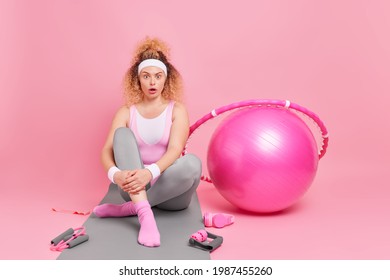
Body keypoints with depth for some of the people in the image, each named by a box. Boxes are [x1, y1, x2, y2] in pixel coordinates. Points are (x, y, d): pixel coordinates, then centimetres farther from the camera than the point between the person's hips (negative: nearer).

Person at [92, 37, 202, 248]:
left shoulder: (177, 110, -2)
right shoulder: (126, 112, 1)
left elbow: (175, 150, -18)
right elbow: (106, 150, -11)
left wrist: (150, 172, -39)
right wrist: (115, 173, -35)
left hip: (170, 190, -1)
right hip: (136, 186, 1)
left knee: (192, 163, -32)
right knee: (123, 134, -22)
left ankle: (128, 208, -23)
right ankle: (145, 214, -40)